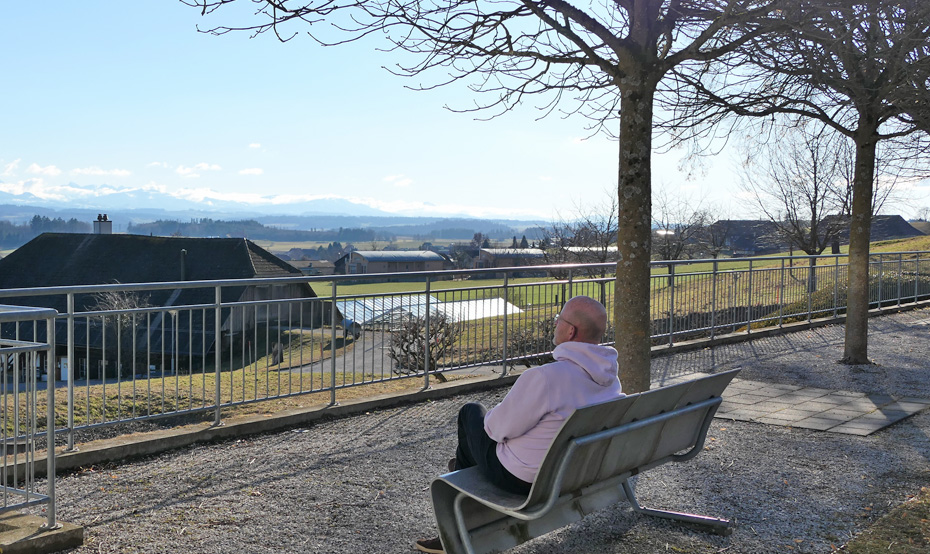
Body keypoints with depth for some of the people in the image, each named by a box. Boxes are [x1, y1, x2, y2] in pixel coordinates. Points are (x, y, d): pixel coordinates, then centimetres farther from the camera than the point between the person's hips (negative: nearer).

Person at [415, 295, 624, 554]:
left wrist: (494, 414, 2)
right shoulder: (611, 378, -7)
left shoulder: (544, 377, -34)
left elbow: (498, 428, -22)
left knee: (471, 411, 18)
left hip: (521, 479, -7)